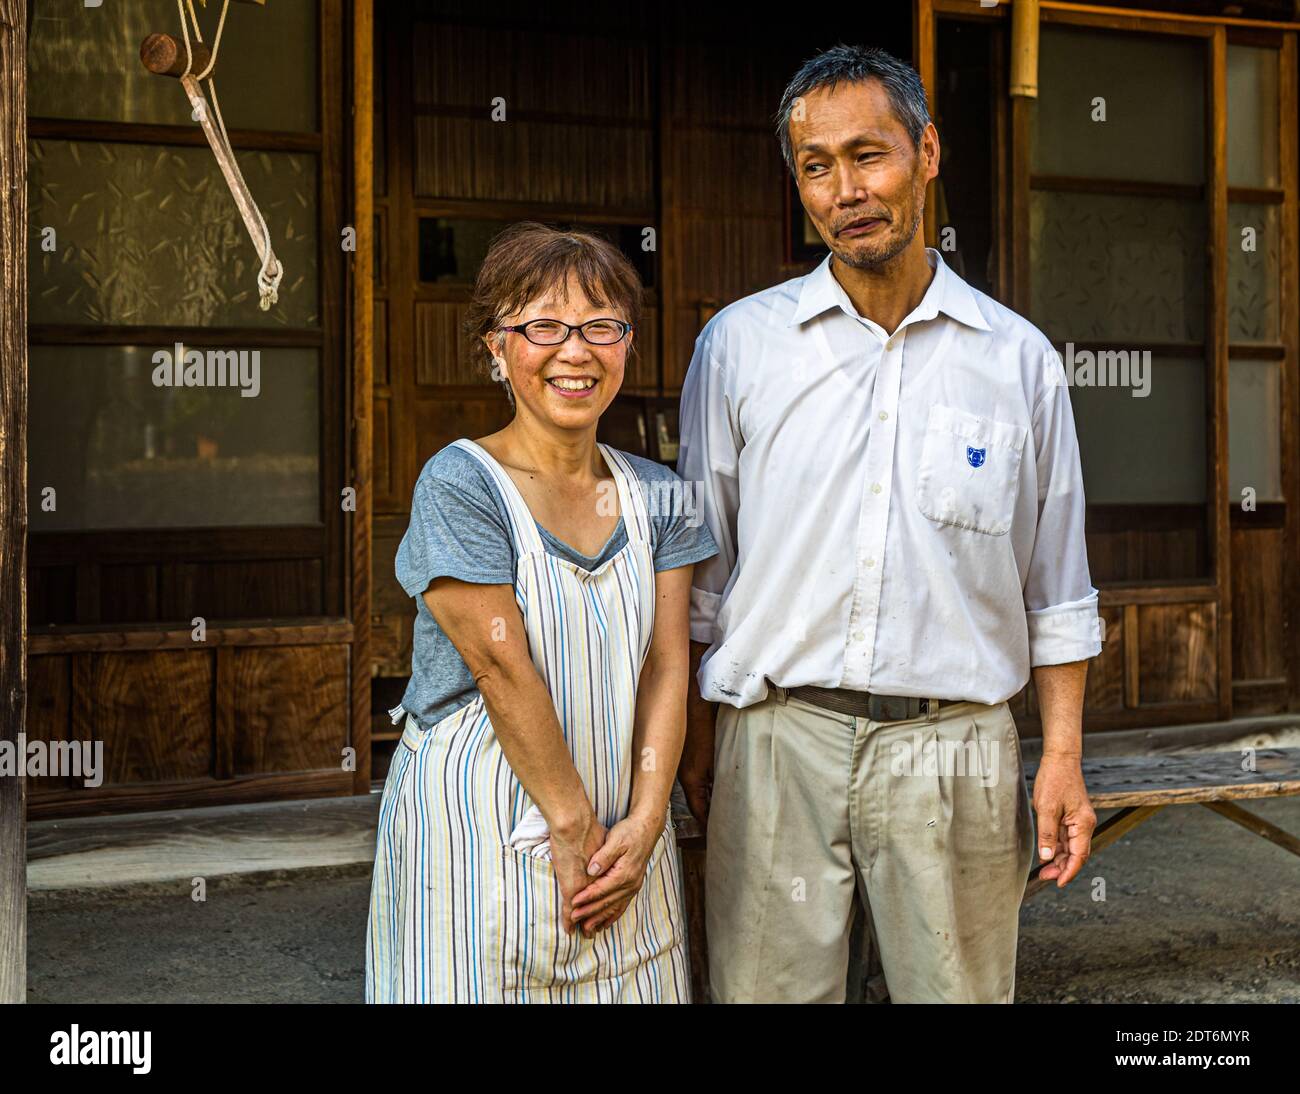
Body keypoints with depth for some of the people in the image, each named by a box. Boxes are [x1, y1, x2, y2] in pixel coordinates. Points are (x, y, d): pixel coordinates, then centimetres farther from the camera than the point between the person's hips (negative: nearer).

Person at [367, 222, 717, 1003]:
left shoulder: (658, 498, 7)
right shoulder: (460, 484, -10)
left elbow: (666, 667, 1)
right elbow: (503, 669, -15)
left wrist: (644, 822, -8)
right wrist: (575, 826, -14)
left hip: (623, 837, 5)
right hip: (476, 827, -4)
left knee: (634, 986, 9)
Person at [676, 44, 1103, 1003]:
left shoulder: (1019, 358, 5)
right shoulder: (738, 344, 4)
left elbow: (1056, 590, 9)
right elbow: (699, 572, 8)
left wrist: (1064, 757, 4)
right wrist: (697, 740, 6)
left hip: (952, 748, 1)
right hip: (777, 740, 0)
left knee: (959, 990, 7)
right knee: (769, 989, 5)